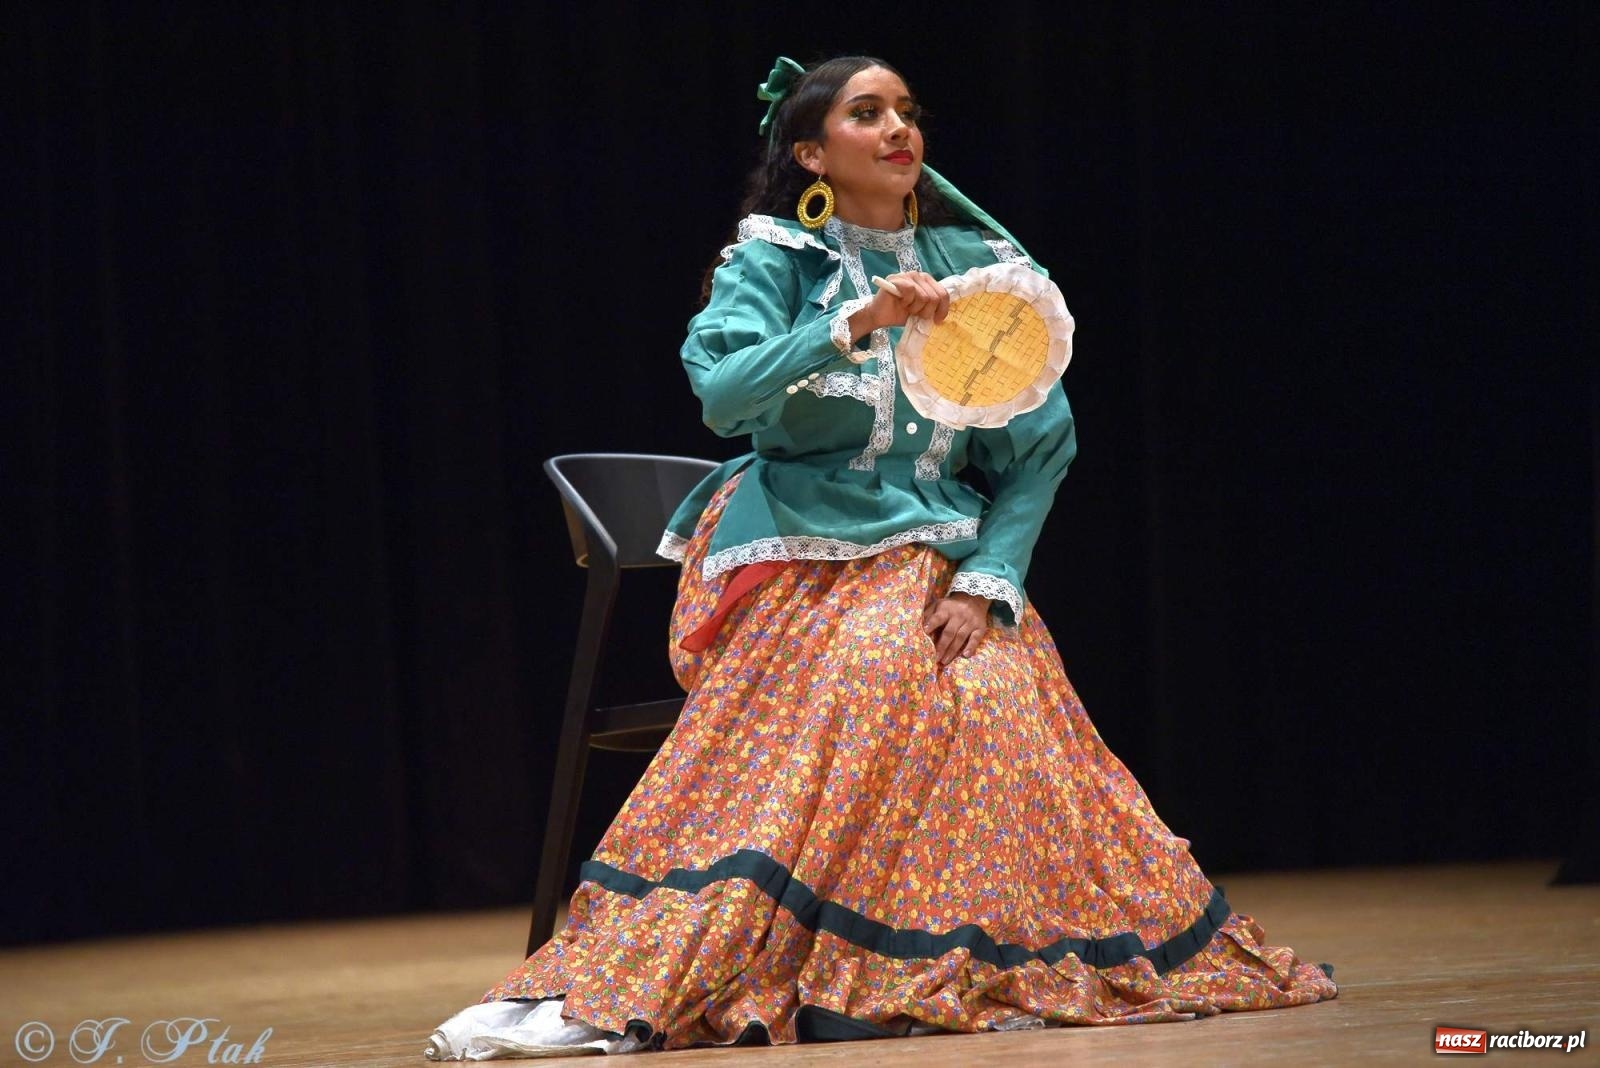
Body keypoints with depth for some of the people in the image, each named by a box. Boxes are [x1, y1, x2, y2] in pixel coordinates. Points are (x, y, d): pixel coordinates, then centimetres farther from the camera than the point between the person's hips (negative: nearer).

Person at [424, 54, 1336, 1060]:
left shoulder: (978, 263, 9)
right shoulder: (774, 261, 2)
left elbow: (1041, 447, 6)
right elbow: (724, 392, -17)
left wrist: (988, 582, -7)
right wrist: (854, 325, -29)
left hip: (944, 561, 3)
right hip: (806, 563, -3)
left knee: (997, 708, -27)